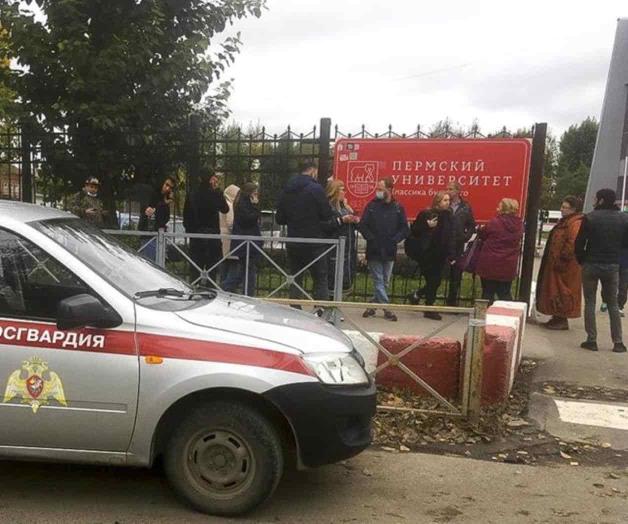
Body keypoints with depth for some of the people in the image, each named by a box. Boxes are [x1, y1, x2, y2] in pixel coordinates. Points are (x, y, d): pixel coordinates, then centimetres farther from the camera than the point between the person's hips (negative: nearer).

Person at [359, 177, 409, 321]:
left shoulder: (398, 208, 3)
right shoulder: (372, 206, 1)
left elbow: (405, 229, 3)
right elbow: (362, 226, 0)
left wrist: (394, 240, -10)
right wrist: (371, 238, -11)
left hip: (389, 251, 2)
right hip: (374, 250, -1)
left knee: (384, 281, 8)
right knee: (378, 280, -3)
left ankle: (373, 305, 21)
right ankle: (386, 308, -1)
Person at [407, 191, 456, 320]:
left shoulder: (449, 215, 6)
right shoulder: (425, 214, -7)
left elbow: (452, 236, 6)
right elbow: (414, 231, -6)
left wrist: (451, 255, 0)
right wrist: (427, 226, -20)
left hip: (441, 255, 5)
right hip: (427, 254, -5)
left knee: (435, 281, 6)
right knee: (432, 282, -3)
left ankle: (416, 295, 31)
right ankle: (429, 309, 12)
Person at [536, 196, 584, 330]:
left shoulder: (575, 224, -18)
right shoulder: (565, 222, 15)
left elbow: (573, 244, -27)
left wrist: (561, 260, -23)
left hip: (566, 267, -10)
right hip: (557, 264, 10)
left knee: (562, 292, -3)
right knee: (555, 291, 15)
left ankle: (563, 320, 5)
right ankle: (557, 318, 23)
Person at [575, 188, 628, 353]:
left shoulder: (590, 217, -10)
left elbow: (579, 242, -9)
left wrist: (581, 260, 3)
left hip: (591, 265, -3)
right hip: (613, 266, 3)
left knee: (590, 303, 6)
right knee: (613, 304, 12)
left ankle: (591, 339, 4)